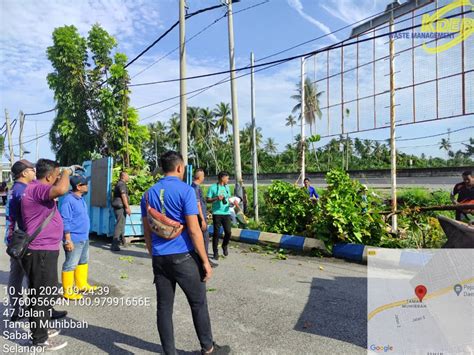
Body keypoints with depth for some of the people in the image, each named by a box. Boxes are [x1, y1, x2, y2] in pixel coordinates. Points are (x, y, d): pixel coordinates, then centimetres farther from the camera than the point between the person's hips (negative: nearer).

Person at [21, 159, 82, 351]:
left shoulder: (38, 189, 13)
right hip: (40, 253, -11)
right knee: (42, 296, 1)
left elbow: (57, 190, 31)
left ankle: (40, 330, 38)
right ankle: (40, 340, 14)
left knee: (44, 295, 23)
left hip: (44, 250, 11)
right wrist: (67, 171, -24)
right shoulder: (36, 189, -21)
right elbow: (61, 190, -38)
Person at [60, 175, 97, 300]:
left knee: (83, 261, 20)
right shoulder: (68, 200, -19)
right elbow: (65, 221, -21)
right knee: (71, 265, -1)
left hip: (84, 238, 10)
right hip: (74, 239, -10)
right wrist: (68, 240, -22)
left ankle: (82, 285, 33)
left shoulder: (81, 199, 10)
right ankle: (68, 292, 9)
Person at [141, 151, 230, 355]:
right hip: (184, 257, -5)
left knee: (164, 307, 10)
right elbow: (193, 230, -14)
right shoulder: (185, 190, -10)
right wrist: (205, 261, -8)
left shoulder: (149, 194, 8)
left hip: (159, 259, 5)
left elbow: (147, 232, 12)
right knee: (198, 304, 11)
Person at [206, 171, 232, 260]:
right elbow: (208, 200, -3)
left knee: (228, 232, -1)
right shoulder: (213, 187, -3)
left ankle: (225, 246, 27)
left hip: (226, 213, 4)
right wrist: (216, 198, -19)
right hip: (217, 213, -4)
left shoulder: (227, 187, 14)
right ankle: (215, 252, 13)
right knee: (216, 233, 1)